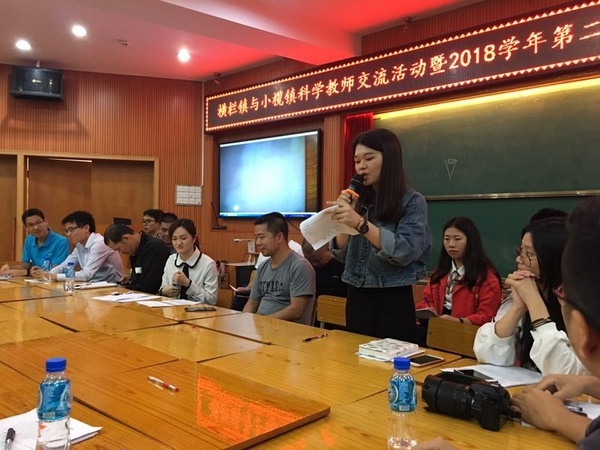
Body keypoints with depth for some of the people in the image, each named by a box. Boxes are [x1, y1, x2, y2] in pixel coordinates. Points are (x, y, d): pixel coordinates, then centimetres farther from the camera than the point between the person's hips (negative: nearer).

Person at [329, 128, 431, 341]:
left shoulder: (412, 201, -6)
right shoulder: (360, 201, 7)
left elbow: (405, 252, -21)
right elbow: (341, 254, 7)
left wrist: (360, 224, -27)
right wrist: (343, 219, -8)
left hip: (393, 300, -5)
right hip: (357, 298, 5)